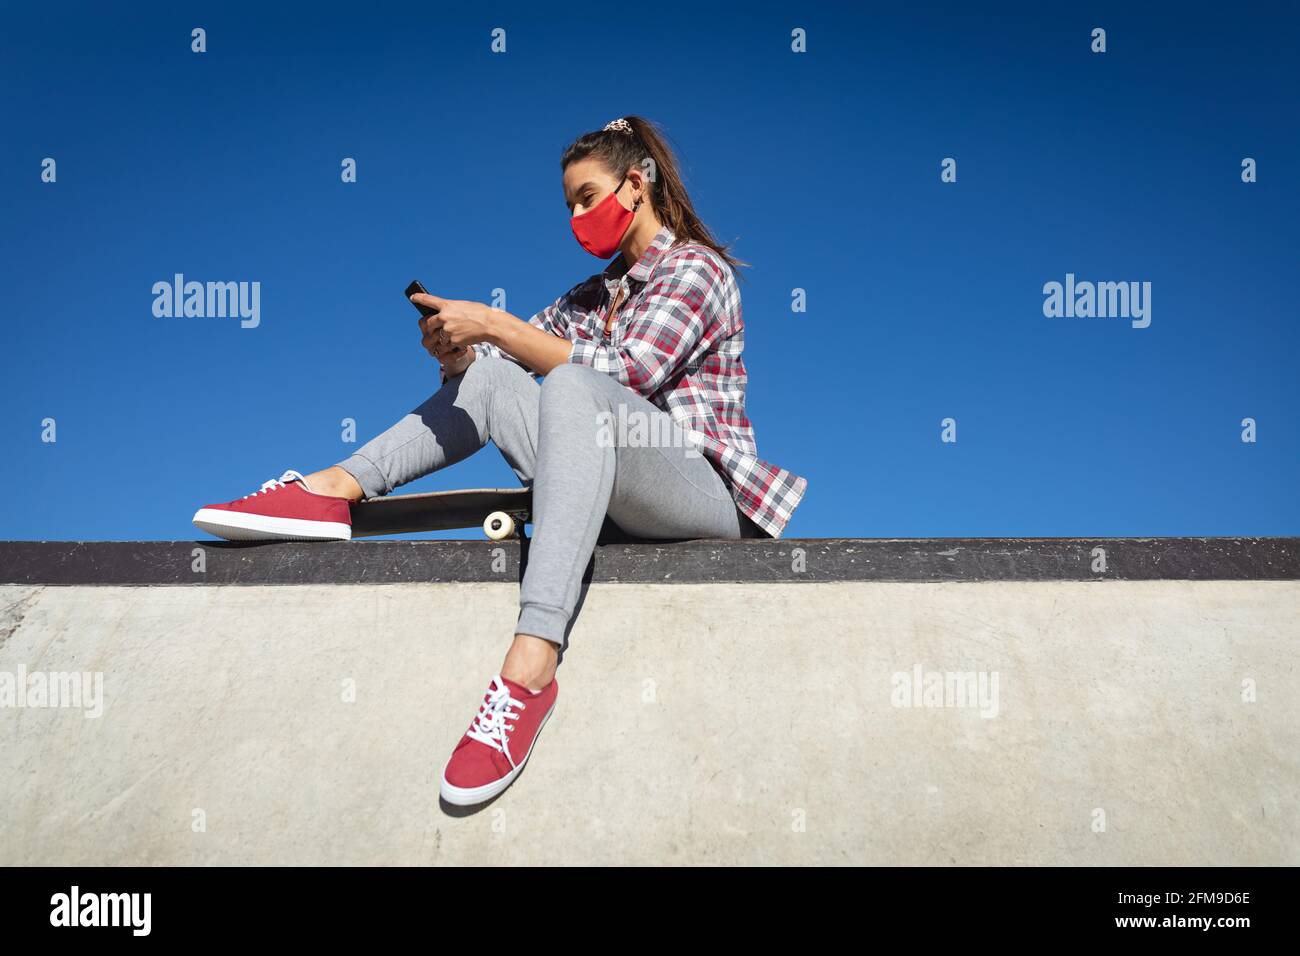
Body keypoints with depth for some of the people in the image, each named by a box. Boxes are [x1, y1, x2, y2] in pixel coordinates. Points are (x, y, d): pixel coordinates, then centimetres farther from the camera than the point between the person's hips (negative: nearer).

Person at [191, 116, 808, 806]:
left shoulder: (696, 268, -1)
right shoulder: (593, 294, 24)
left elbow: (624, 374, -16)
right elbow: (508, 355, 16)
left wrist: (492, 324, -18)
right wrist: (454, 348, -7)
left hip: (704, 488, -7)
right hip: (619, 496, 8)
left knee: (570, 388, -34)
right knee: (488, 376, 3)